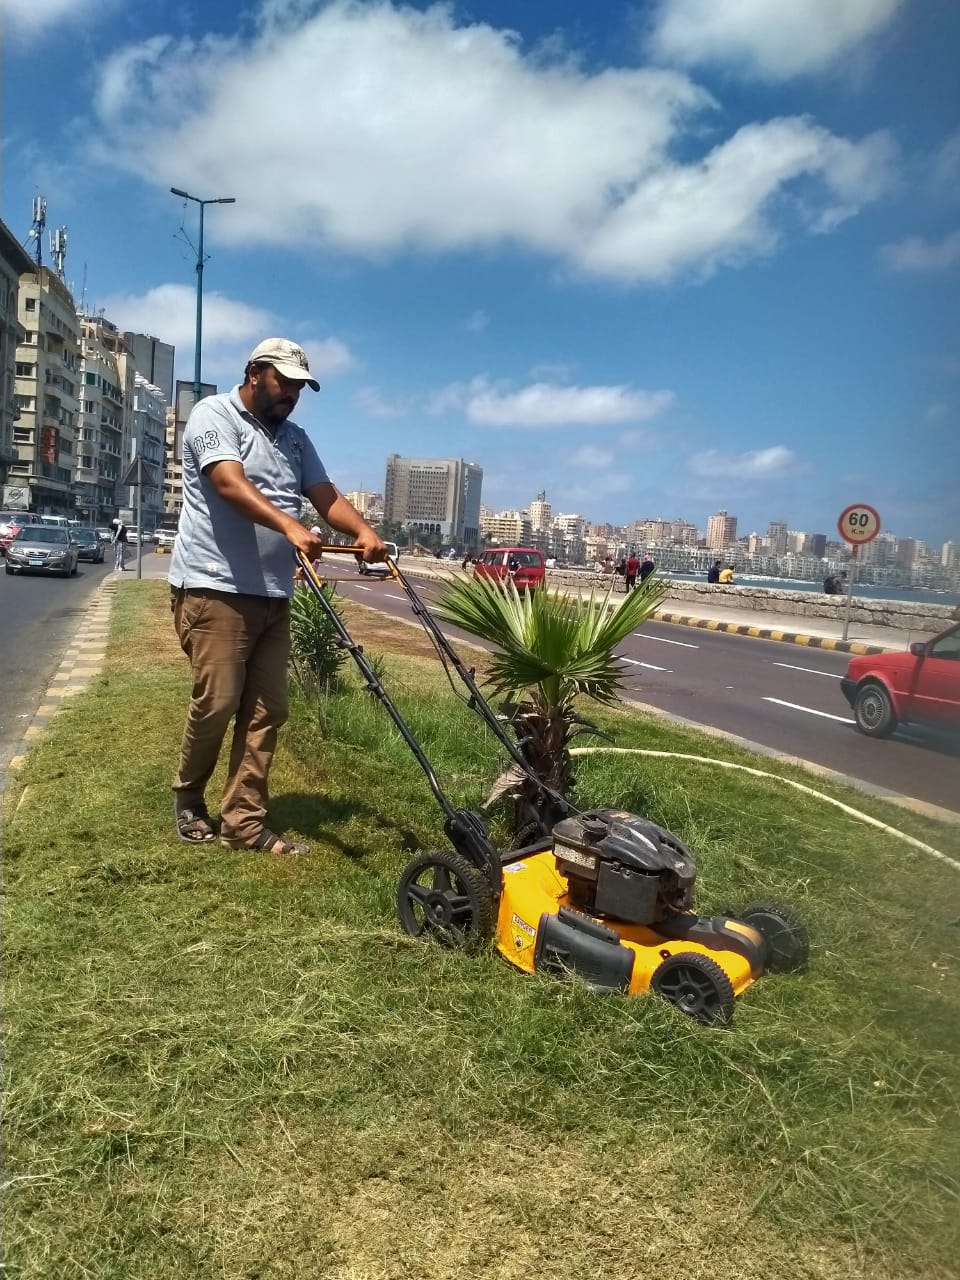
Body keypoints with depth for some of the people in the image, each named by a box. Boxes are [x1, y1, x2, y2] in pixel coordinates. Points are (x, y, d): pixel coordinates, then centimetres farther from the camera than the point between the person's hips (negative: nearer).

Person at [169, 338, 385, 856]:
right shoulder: (213, 414, -3)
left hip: (272, 595, 7)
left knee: (266, 709, 3)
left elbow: (326, 495, 8)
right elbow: (231, 484, -20)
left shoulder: (295, 438, 19)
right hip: (214, 588, -7)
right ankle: (188, 797, 20)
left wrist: (363, 531, -13)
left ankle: (244, 822, 10)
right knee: (217, 702, -5)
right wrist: (289, 526, -34)